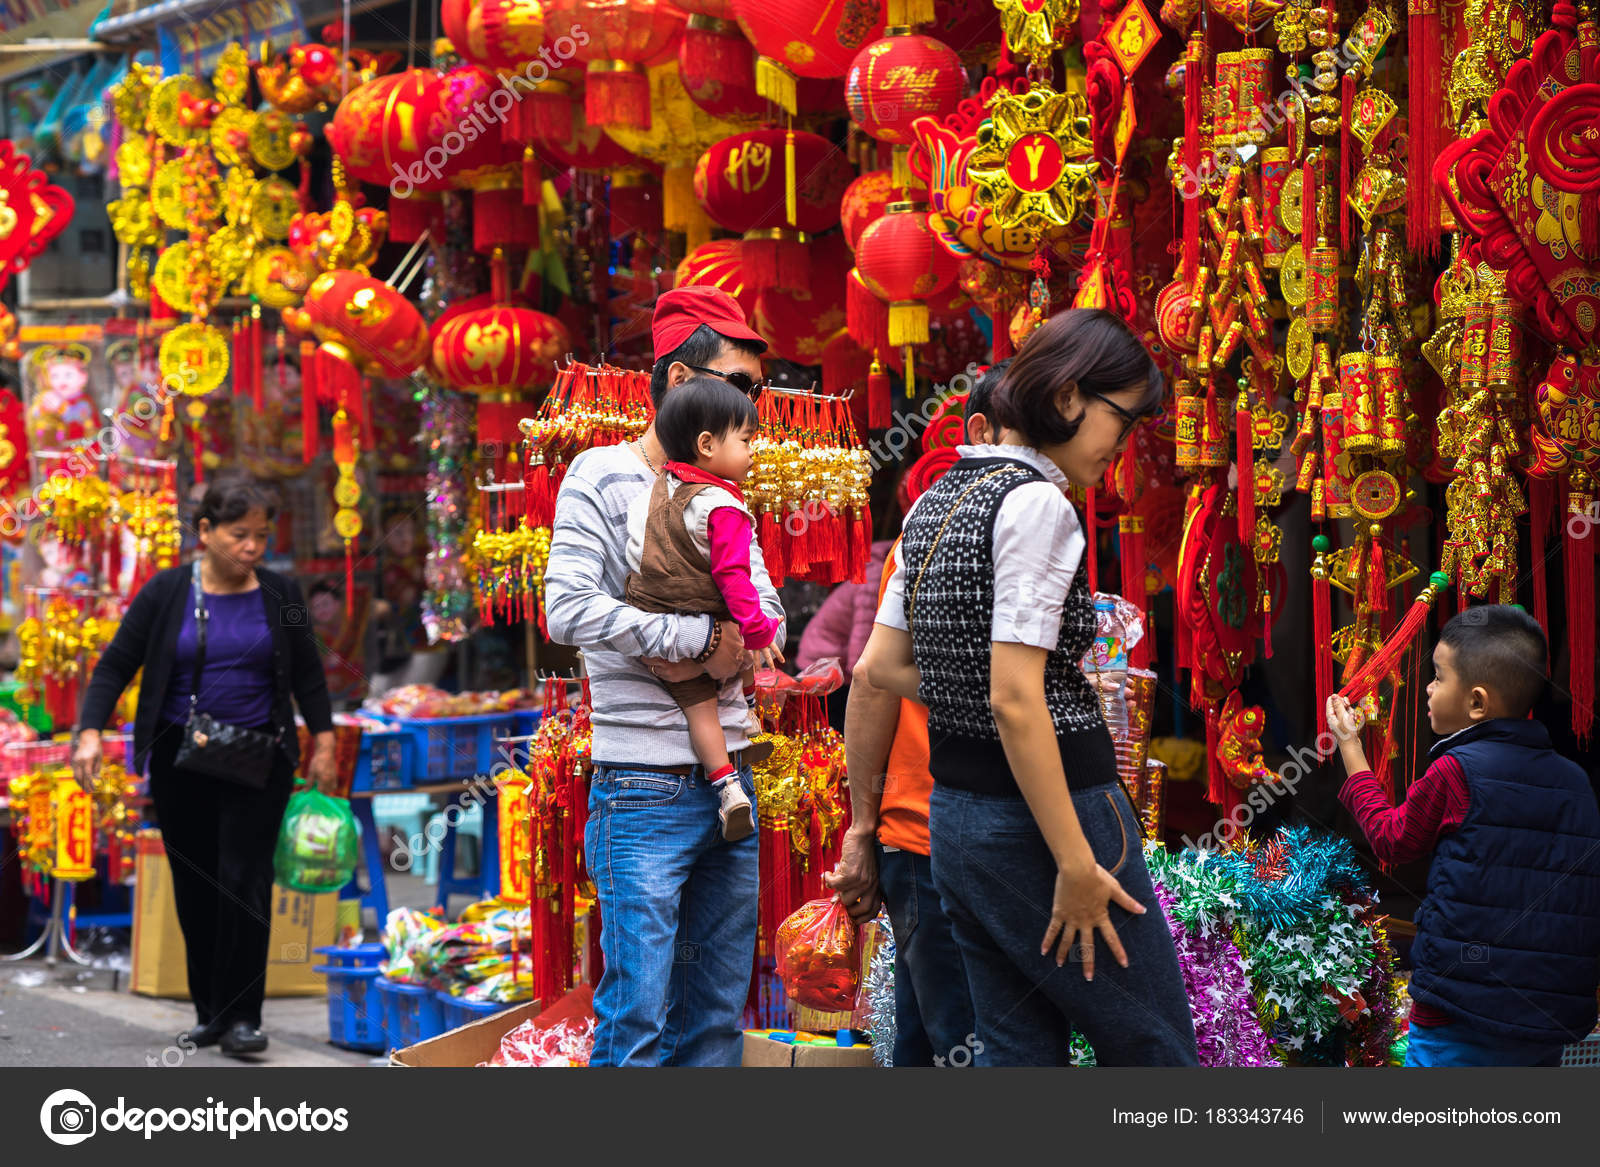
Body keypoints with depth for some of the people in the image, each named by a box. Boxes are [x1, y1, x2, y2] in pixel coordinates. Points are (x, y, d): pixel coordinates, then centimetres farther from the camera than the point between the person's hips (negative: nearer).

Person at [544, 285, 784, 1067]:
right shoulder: (603, 476, -4)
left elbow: (768, 616, 10)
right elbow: (567, 611, -16)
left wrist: (718, 649, -12)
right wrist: (699, 636, -12)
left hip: (730, 779, 7)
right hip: (646, 789, -7)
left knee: (718, 1016, 9)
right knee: (637, 1018, -9)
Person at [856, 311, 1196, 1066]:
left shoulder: (936, 501, 11)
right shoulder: (1036, 502, -16)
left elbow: (881, 666, 13)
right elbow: (1015, 698, -22)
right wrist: (1077, 865, -20)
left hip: (956, 810, 9)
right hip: (1042, 808, -9)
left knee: (1015, 1051, 14)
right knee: (1155, 1053, 3)